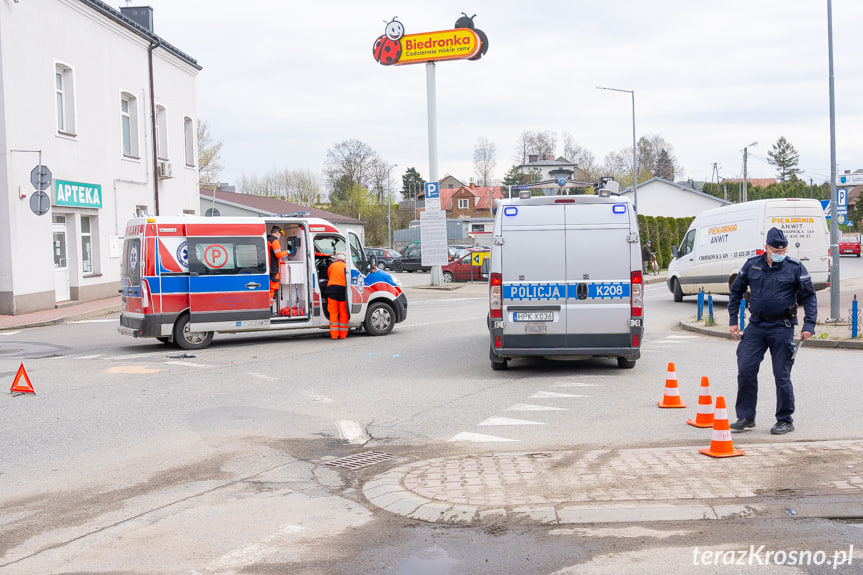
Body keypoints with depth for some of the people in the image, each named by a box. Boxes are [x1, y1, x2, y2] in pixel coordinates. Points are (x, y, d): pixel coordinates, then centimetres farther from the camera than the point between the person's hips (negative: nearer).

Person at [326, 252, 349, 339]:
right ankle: (343, 335, 10)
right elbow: (348, 280, 10)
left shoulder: (331, 266, 12)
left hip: (332, 288, 1)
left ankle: (334, 335, 3)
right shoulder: (346, 267, 7)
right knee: (343, 313, 7)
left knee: (333, 313, 5)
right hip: (343, 289, -1)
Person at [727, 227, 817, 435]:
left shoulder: (795, 268, -4)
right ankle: (746, 417, 12)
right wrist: (733, 320, 9)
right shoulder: (752, 265, 3)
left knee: (782, 375, 1)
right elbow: (736, 291, 13)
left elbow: (810, 297, 1)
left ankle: (785, 420, 15)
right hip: (755, 326, 3)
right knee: (745, 370, -1)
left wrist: (808, 325, -9)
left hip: (782, 328, -3)